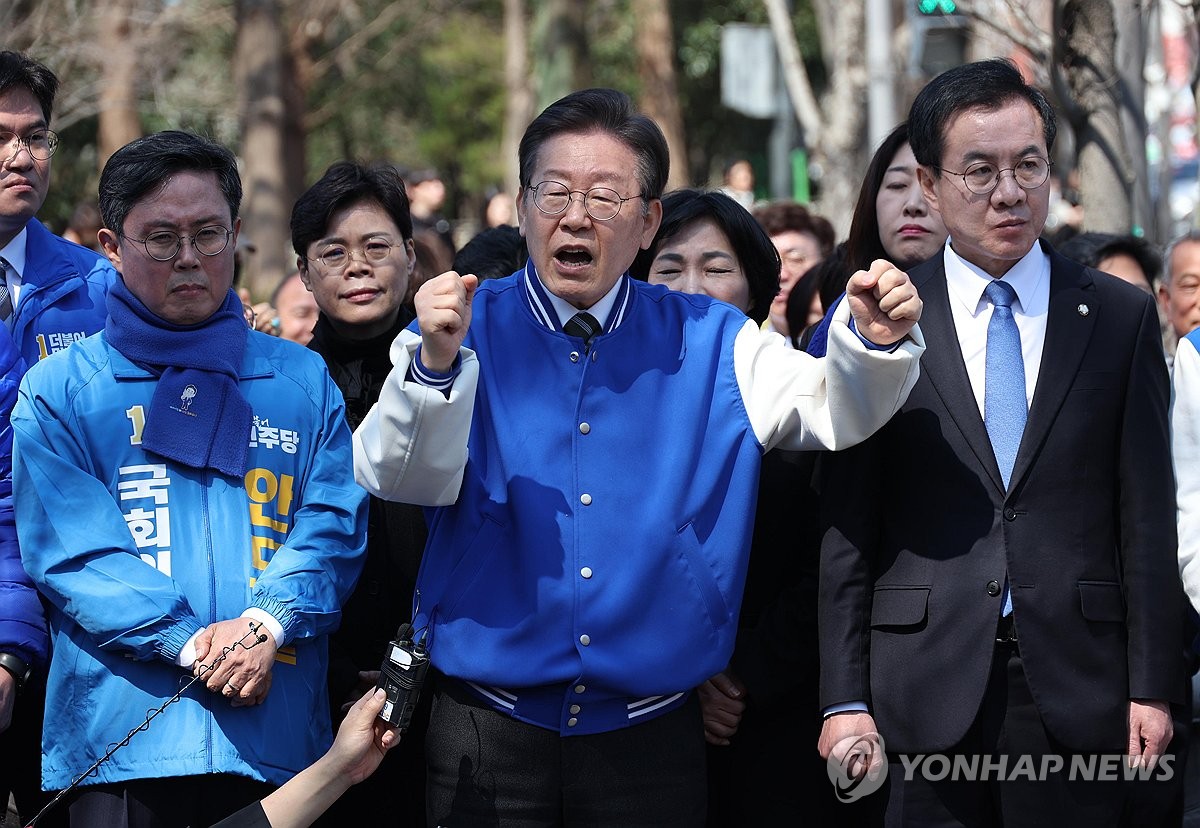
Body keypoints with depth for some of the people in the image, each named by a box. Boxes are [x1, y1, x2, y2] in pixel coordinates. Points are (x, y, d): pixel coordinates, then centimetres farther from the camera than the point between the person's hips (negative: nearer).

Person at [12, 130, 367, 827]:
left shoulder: (303, 382, 14)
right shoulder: (60, 392, 5)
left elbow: (333, 523, 4)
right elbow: (71, 549, -5)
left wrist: (266, 625, -15)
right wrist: (192, 643, -16)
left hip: (276, 729, 2)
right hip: (121, 735, -2)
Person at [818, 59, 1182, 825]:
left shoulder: (1122, 316, 6)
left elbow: (1147, 516, 5)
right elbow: (846, 526, 2)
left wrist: (1153, 686, 0)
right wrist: (845, 700, -3)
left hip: (1076, 686, 1)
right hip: (930, 693, -1)